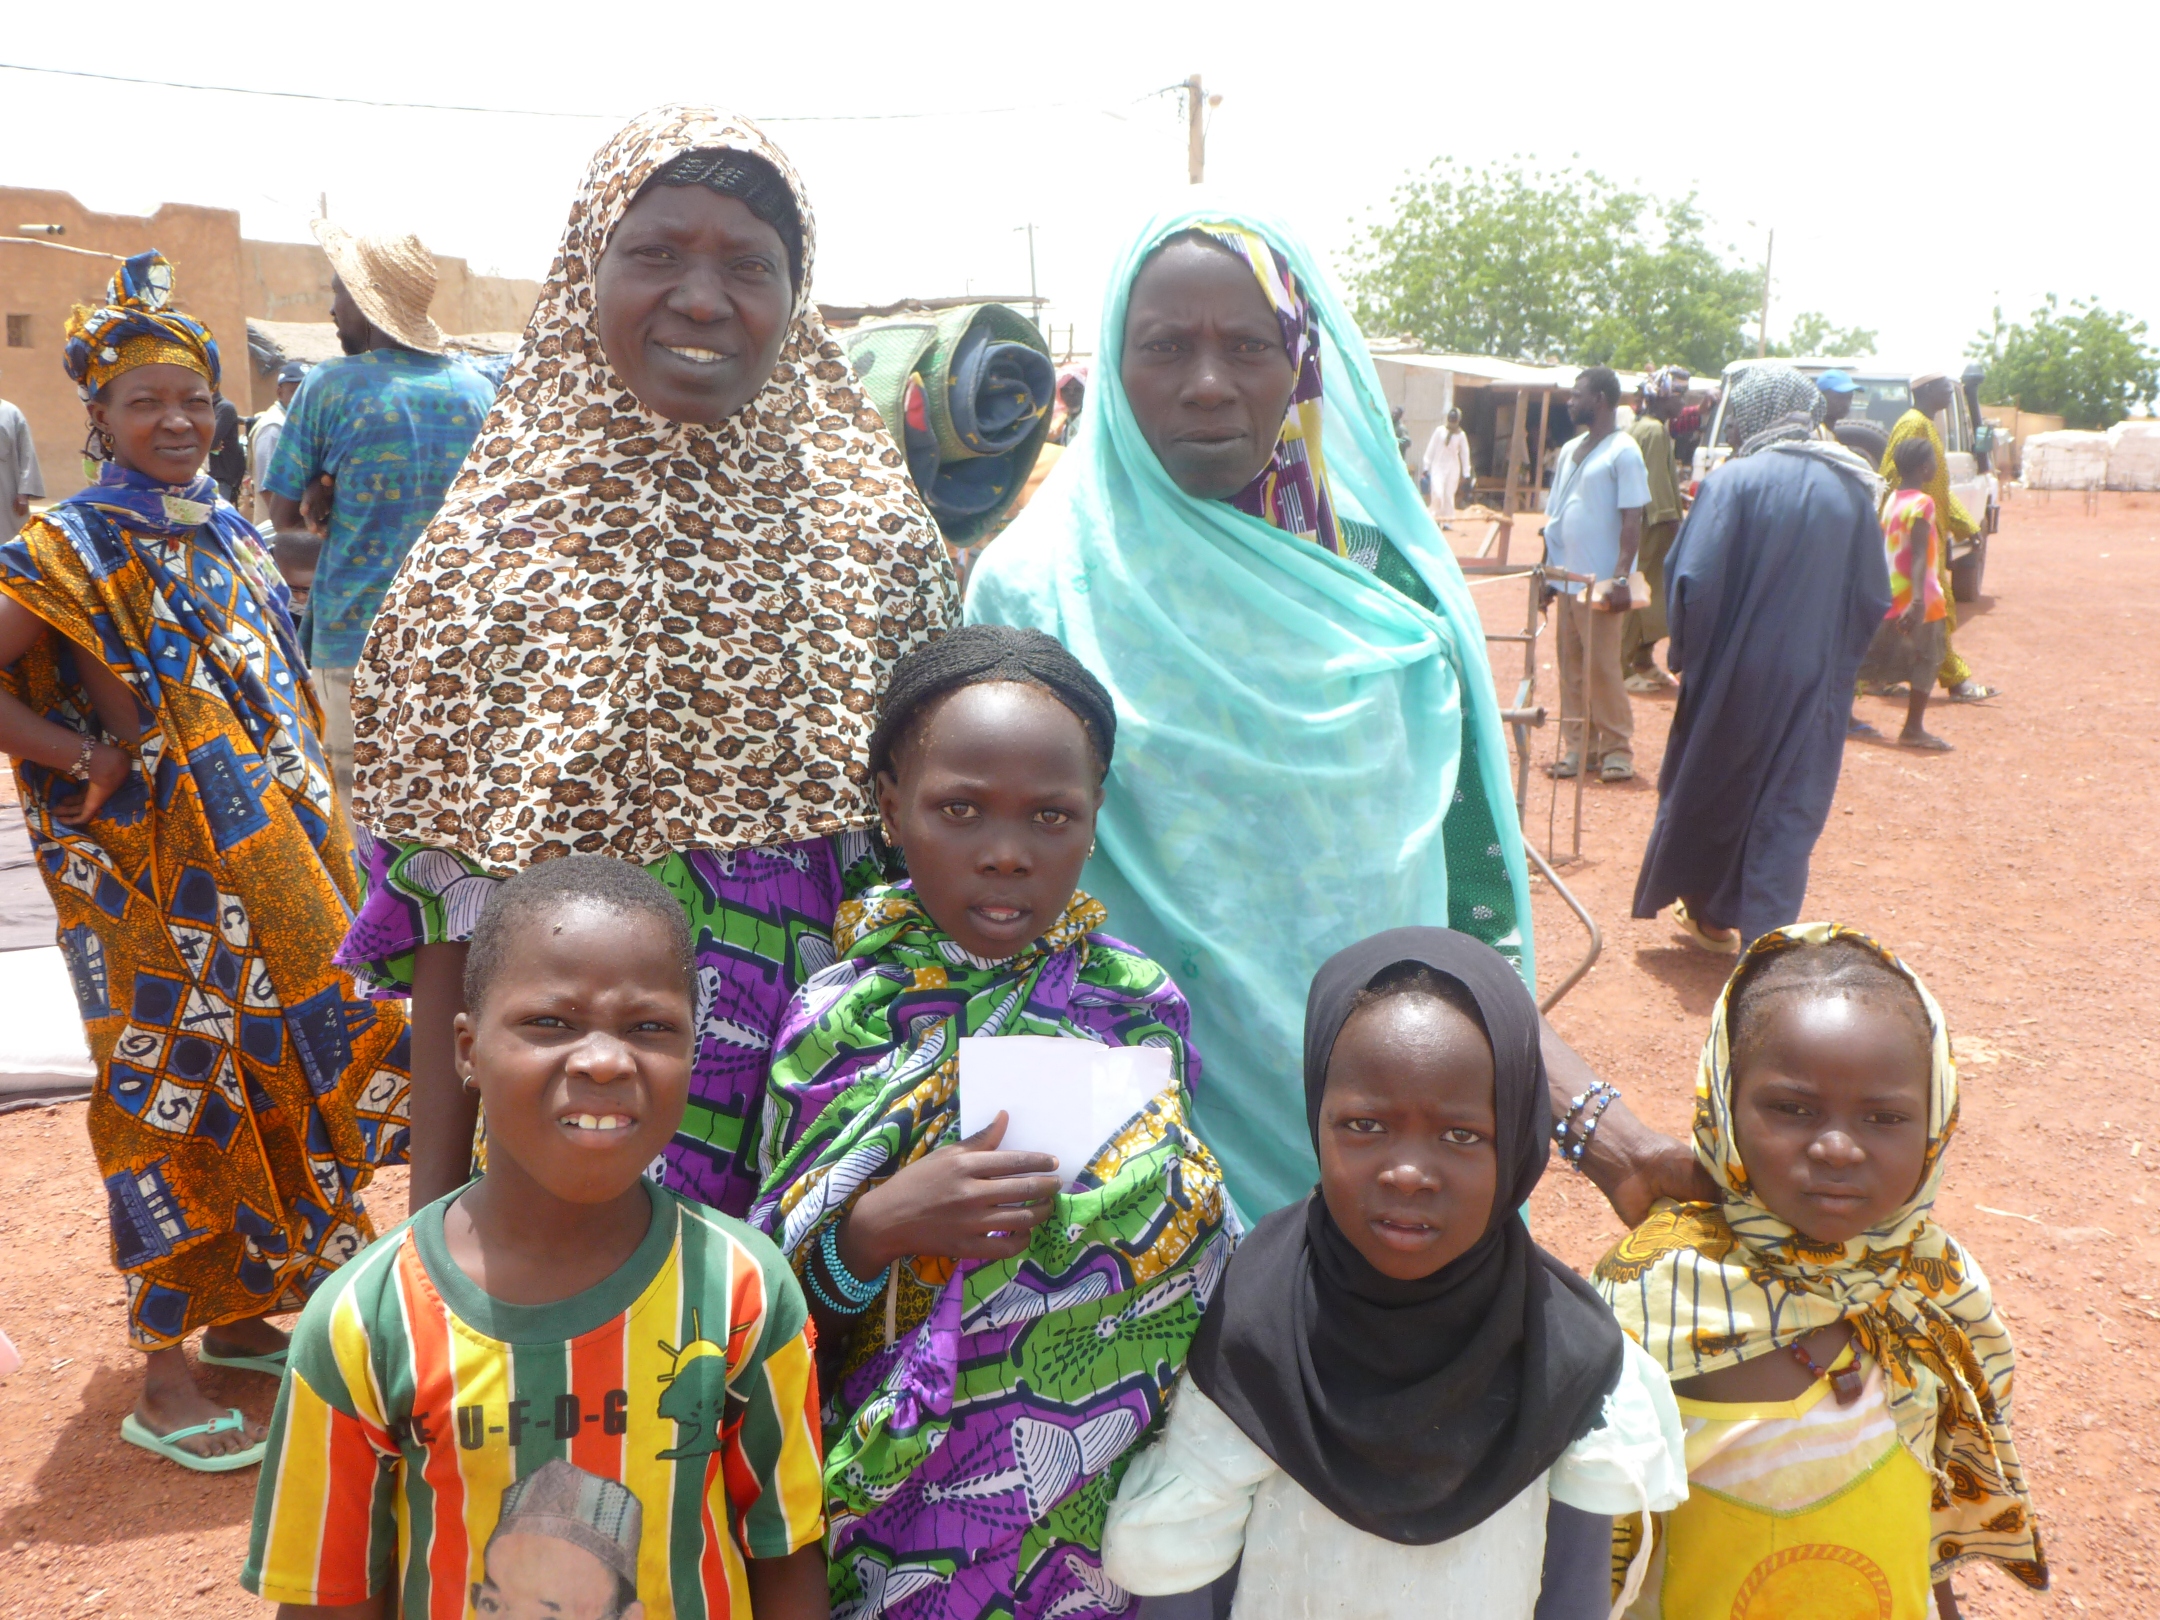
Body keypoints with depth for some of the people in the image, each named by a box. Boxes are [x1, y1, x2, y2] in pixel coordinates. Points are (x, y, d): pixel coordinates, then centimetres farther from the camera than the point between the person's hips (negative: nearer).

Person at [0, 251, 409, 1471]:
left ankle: (242, 1313, 29)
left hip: (271, 871, 7)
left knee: (277, 1074, 12)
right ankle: (163, 1377, 11)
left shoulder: (230, 534, 11)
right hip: (158, 886, -7)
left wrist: (312, 835, 13)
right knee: (176, 1096, -1)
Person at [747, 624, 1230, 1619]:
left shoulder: (1138, 1006, -5)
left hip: (1116, 1501, 2)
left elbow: (1192, 1266, 5)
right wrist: (881, 1223, -24)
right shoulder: (841, 1021, -10)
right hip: (907, 1512, -2)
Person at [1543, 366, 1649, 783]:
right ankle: (1577, 748, 14)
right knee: (1571, 667, 8)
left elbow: (1633, 518, -13)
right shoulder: (1570, 450, 15)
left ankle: (1617, 750, 5)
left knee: (1603, 667, -4)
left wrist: (1620, 577, -20)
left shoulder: (1623, 452, -8)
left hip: (1601, 583, -7)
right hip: (1566, 580, 7)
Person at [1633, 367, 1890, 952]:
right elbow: (1875, 598, 4)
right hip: (1815, 683, 3)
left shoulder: (1733, 481, -13)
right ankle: (1765, 936, 9)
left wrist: (1684, 651, -4)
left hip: (1736, 672, -3)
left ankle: (1710, 913, 32)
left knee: (1713, 786, 17)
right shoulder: (1851, 488, 1)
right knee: (1790, 805, 9)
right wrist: (1835, 658, 16)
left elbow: (1692, 580, -19)